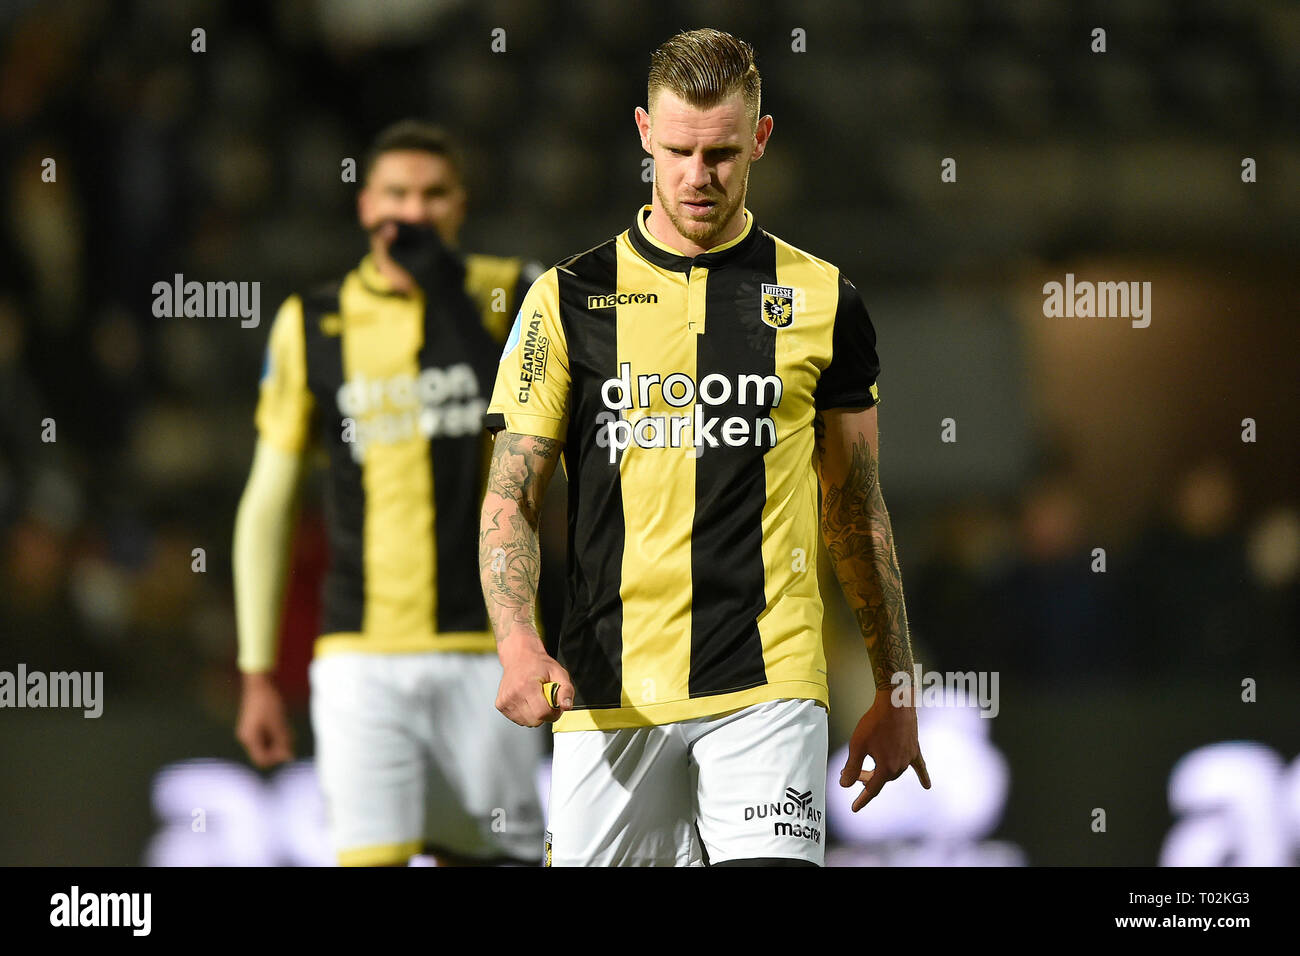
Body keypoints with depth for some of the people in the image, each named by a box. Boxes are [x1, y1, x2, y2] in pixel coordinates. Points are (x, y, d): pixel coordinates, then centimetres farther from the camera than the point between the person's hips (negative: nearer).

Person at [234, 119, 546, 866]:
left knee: (483, 857, 7)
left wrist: (444, 279, -18)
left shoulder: (511, 295, 4)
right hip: (363, 659, 0)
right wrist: (257, 674, 9)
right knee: (372, 857, -14)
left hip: (484, 651, 0)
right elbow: (267, 505, 12)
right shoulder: (311, 328, 7)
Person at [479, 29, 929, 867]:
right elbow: (511, 496, 3)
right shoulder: (569, 298, 5)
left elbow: (858, 509, 15)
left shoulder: (822, 301, 8)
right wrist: (519, 645, -14)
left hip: (768, 686, -1)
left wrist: (896, 690, 15)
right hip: (607, 695, 1)